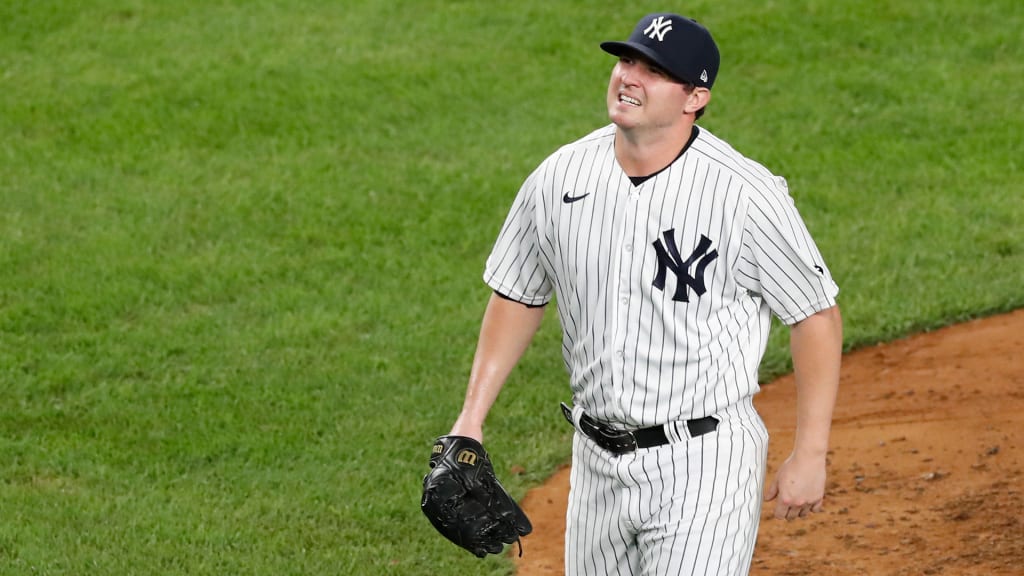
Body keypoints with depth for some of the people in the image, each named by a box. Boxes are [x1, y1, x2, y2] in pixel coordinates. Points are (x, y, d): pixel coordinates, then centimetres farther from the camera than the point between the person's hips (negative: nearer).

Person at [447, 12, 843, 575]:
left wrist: (809, 455, -10)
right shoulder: (558, 178, -1)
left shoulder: (747, 194, -15)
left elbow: (816, 316, -8)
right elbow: (517, 297, 13)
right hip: (597, 459, 5)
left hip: (705, 465, -5)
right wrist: (471, 418, 7)